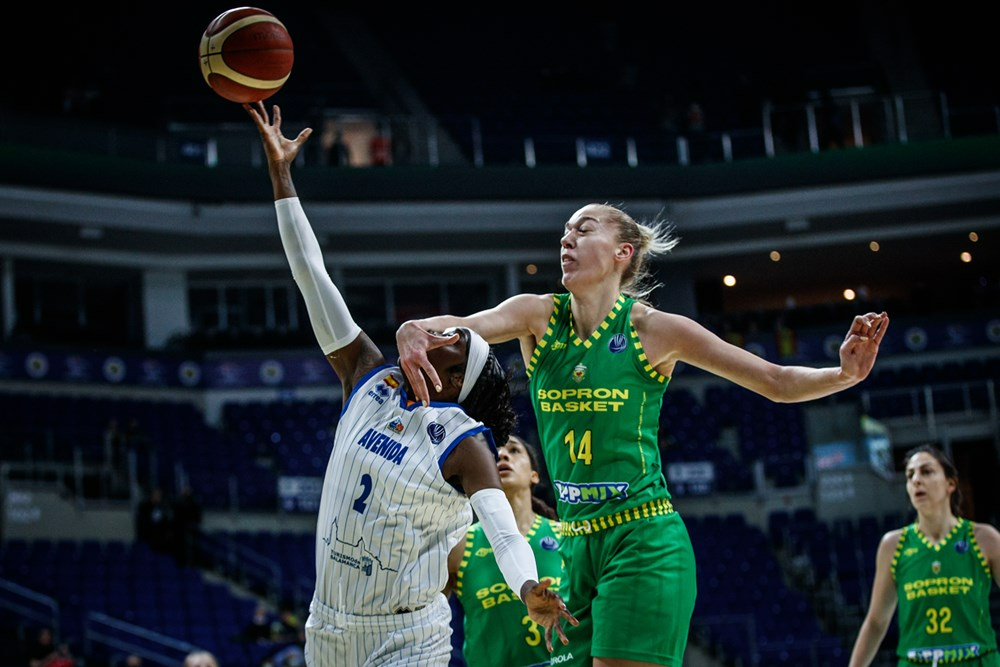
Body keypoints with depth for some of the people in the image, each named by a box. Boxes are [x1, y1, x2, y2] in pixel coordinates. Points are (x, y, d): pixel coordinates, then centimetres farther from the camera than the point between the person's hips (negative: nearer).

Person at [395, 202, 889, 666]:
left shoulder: (654, 329, -4)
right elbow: (460, 326, -16)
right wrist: (414, 330, -38)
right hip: (576, 548, 5)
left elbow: (778, 383, -1)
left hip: (644, 544, -4)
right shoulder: (539, 316, 4)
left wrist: (844, 374, -19)